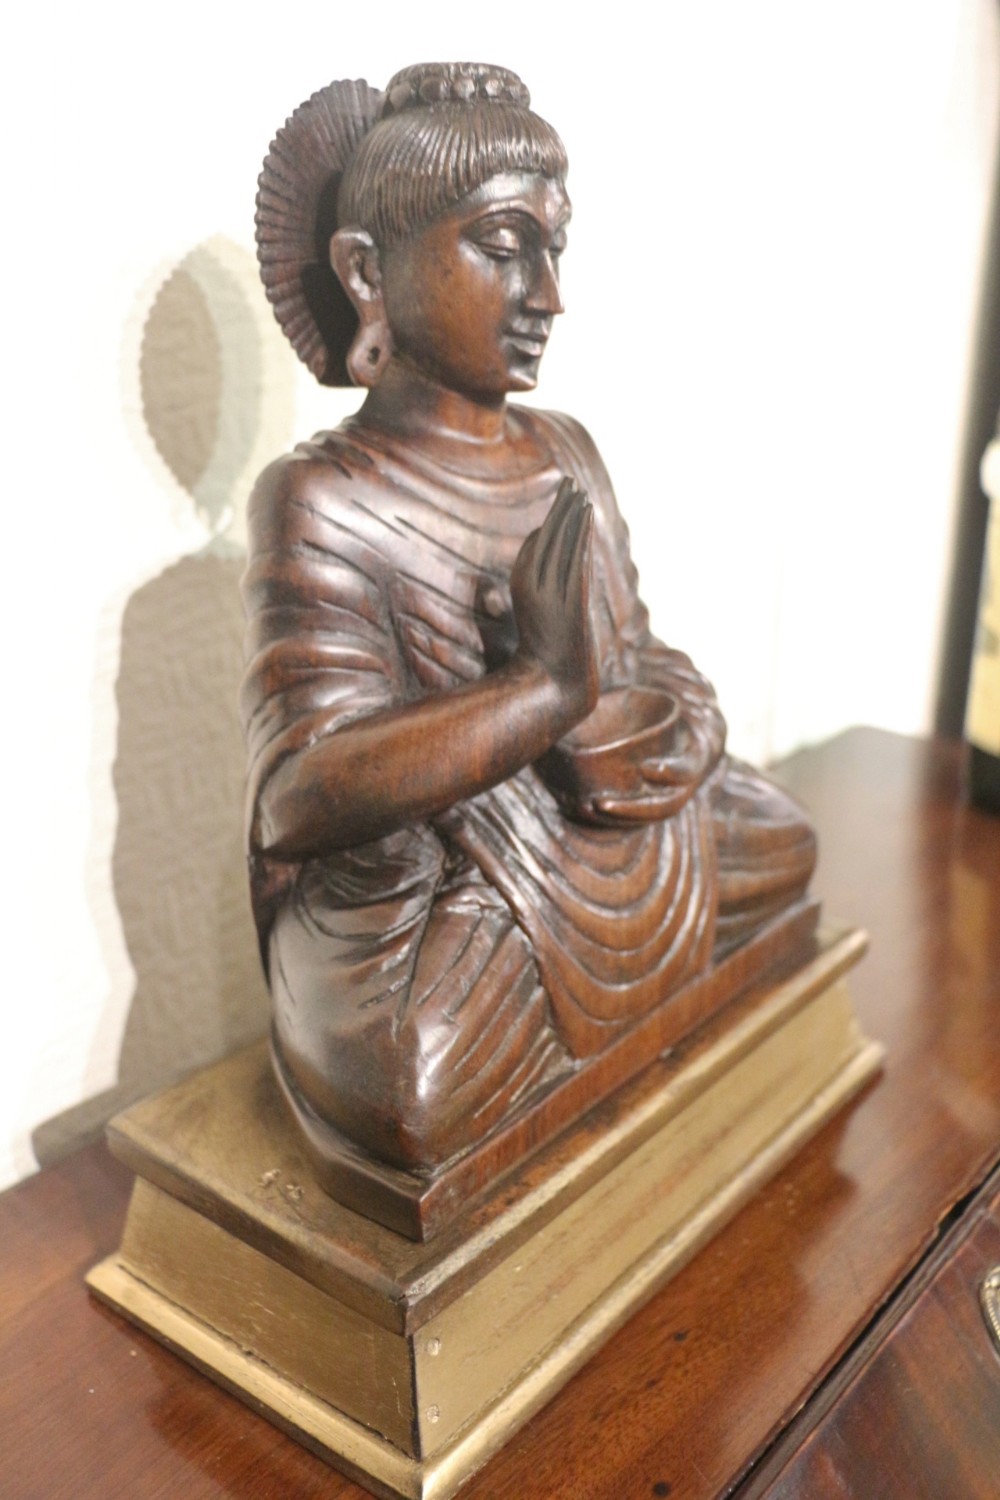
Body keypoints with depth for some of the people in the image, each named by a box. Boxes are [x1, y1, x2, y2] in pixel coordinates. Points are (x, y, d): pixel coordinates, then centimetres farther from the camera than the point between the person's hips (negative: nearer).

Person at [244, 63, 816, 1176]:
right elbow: (299, 798, -28)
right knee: (411, 1094, -28)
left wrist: (686, 721, -16)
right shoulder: (320, 500, -18)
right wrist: (552, 690, -32)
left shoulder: (566, 452, 4)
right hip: (426, 906, -6)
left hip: (633, 859, 7)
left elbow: (642, 658, 9)